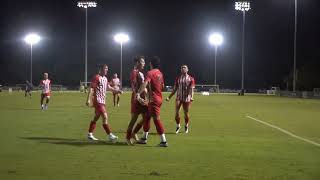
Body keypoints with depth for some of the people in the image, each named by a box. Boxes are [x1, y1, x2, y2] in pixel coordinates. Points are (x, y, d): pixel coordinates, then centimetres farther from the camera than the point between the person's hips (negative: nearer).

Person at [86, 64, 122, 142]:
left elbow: (108, 87, 27)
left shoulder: (105, 78, 14)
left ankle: (90, 134, 22)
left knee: (96, 117, 14)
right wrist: (88, 99, -21)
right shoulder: (96, 77, -12)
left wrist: (117, 90, 19)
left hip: (102, 101, 9)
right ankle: (110, 135, -14)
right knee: (105, 117, -13)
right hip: (98, 101, -9)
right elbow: (91, 88, -16)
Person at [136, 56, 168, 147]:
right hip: (159, 98, 9)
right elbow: (162, 86, 22)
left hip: (153, 99, -9)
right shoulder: (160, 73, 11)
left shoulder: (150, 73, -14)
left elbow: (145, 83, -30)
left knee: (156, 119, -6)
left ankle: (163, 141, -6)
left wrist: (138, 93, -38)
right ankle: (144, 138, 24)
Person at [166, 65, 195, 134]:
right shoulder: (178, 78, 8)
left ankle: (186, 126, 27)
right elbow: (174, 89, 11)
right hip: (179, 98, 2)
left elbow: (191, 89, -8)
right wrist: (169, 97, 6)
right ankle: (178, 126, 10)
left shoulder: (190, 79, 1)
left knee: (186, 113, 3)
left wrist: (191, 97, -25)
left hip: (187, 98, -2)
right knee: (176, 112, -9)